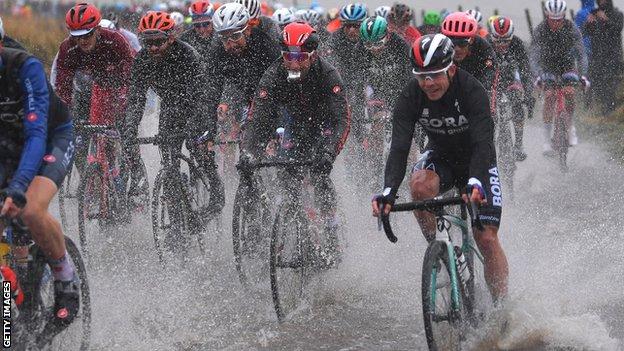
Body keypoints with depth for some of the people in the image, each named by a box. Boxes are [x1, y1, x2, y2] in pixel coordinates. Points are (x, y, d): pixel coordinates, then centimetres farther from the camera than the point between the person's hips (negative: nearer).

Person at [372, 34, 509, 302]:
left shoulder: (471, 91, -30)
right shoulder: (411, 97, -22)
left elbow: (483, 144, -40)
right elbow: (399, 148, -30)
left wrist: (475, 182, -59)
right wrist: (388, 191, -47)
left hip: (477, 162, -2)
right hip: (440, 157, 2)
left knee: (486, 238, -13)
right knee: (420, 185, -33)